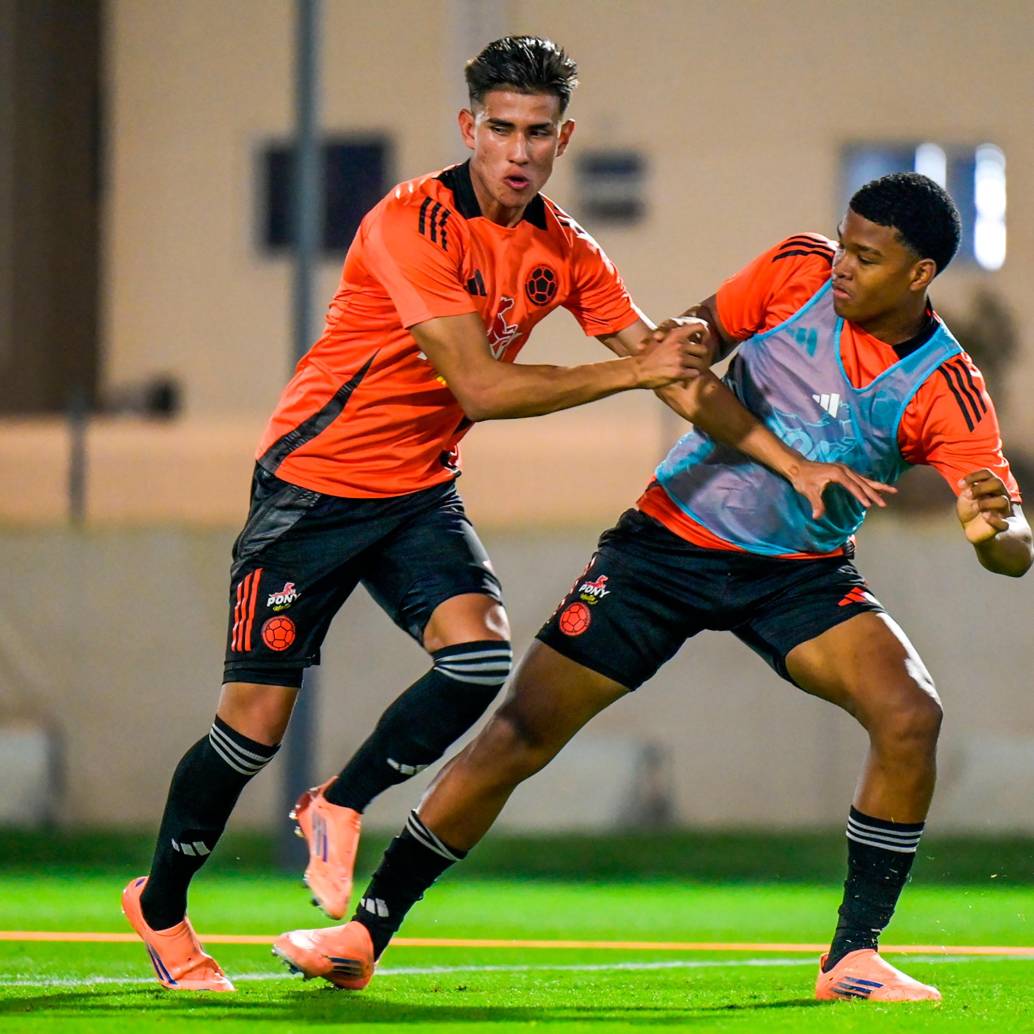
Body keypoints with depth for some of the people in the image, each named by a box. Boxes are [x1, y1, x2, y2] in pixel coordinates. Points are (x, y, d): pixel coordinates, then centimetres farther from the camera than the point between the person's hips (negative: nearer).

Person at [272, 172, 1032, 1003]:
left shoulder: (945, 388, -16)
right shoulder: (799, 269, -11)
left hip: (803, 573, 0)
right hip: (671, 538, 0)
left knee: (911, 716, -24)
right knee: (522, 732, -6)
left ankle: (854, 958, -11)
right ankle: (366, 933, 5)